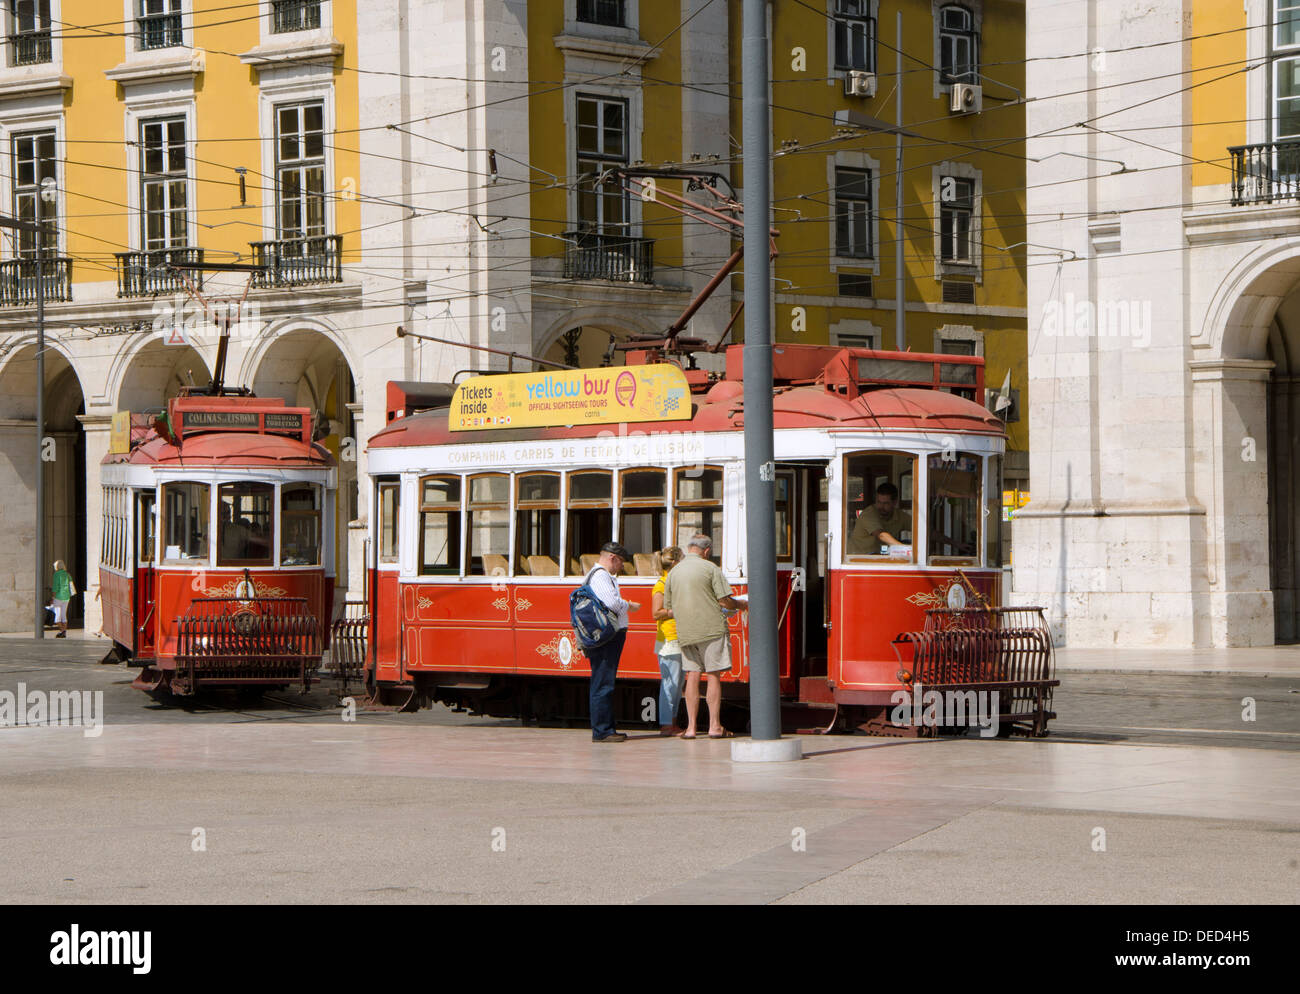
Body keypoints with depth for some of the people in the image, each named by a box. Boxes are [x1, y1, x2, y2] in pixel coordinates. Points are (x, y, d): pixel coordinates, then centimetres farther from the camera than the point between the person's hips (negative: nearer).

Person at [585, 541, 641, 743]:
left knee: (604, 684, 14)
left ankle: (606, 729, 19)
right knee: (603, 684, -10)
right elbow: (612, 602, -22)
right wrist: (631, 606, -6)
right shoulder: (600, 576, -11)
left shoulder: (604, 576, 24)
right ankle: (601, 731, -11)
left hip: (608, 637, 11)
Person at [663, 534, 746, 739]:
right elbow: (725, 601, -8)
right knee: (714, 676, 0)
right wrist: (740, 605, 12)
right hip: (711, 629, -4)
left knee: (692, 677, 5)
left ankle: (691, 727, 0)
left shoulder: (674, 572, 10)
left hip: (686, 633, 4)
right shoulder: (710, 568, -5)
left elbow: (669, 609, 13)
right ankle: (714, 725, -1)